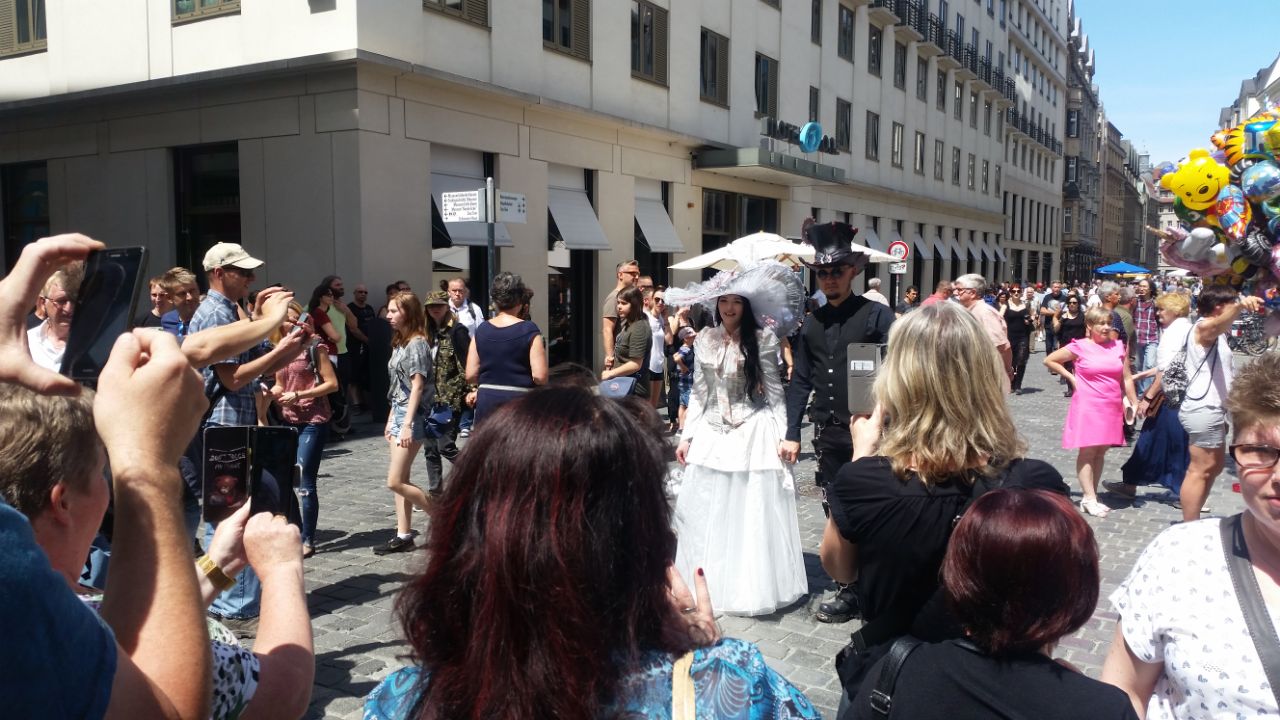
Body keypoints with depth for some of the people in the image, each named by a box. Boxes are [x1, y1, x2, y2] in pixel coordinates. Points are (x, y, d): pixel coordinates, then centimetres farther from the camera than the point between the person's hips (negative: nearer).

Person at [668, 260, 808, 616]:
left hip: (752, 434, -4)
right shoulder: (704, 340, 5)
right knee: (704, 512, 7)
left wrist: (782, 436, -10)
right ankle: (708, 581, 23)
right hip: (711, 434, 4)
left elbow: (774, 392, -3)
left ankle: (750, 585, 14)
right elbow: (699, 393, 10)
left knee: (751, 513, 0)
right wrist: (686, 436, 7)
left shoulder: (762, 340, -4)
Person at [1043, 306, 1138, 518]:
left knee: (1100, 452, 9)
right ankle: (1089, 499, -1)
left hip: (1111, 407, 4)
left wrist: (1135, 403, 5)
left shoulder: (1118, 346, 6)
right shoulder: (1080, 347, -5)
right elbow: (1049, 360, 1)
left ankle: (1091, 496, 16)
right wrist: (1071, 378, -3)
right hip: (1088, 405, -4)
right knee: (1087, 452, -3)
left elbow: (1127, 378, 8)